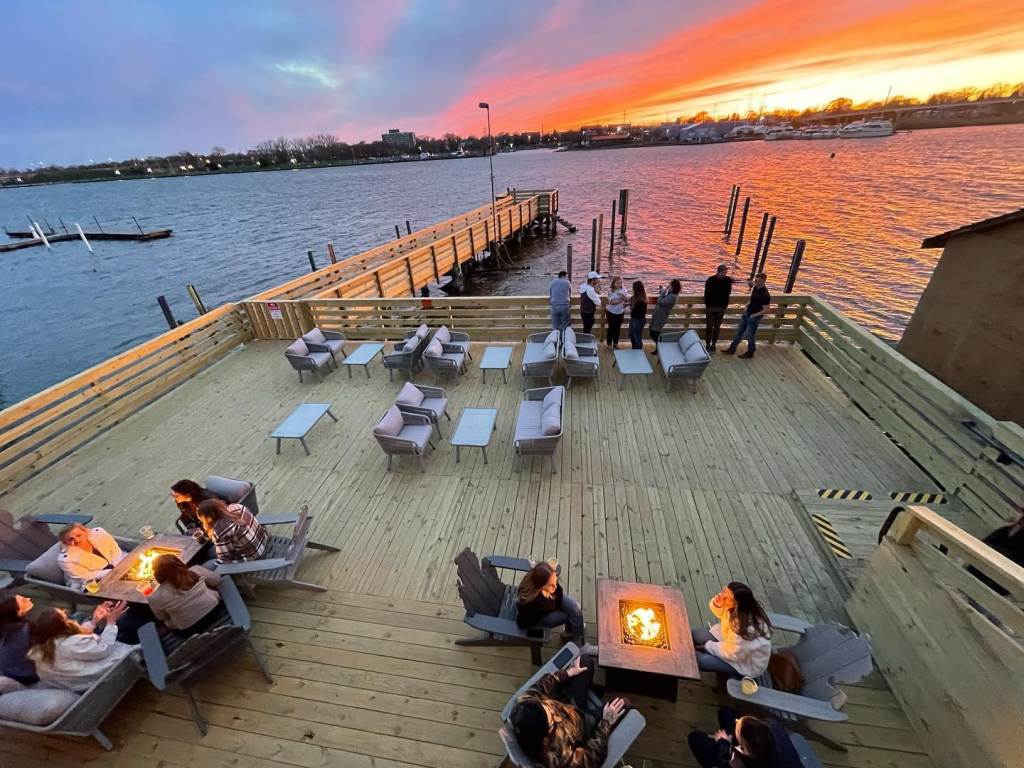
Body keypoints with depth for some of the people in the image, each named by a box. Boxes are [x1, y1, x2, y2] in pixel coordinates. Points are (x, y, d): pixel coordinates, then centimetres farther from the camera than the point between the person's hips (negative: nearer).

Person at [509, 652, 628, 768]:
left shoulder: (523, 706, -32)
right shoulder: (559, 756, -45)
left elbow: (539, 687, -11)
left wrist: (568, 673, -1)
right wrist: (606, 722, -25)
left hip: (565, 706, 4)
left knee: (585, 661, 6)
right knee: (623, 704, 1)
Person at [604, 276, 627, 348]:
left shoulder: (623, 290, -1)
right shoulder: (610, 291, -13)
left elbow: (625, 300, -8)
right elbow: (611, 302, -19)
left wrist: (623, 296, -27)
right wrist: (621, 301, -19)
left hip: (620, 312, 4)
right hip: (611, 312, -4)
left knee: (617, 328, 11)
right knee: (611, 328, 3)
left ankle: (615, 343, 25)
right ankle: (609, 344, 14)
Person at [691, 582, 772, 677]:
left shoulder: (746, 628, -39)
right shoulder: (735, 609, -20)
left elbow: (732, 654, -26)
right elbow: (721, 614, -1)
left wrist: (707, 646, -13)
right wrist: (717, 603, -24)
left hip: (747, 663, -7)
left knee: (698, 659, -15)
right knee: (694, 635, 1)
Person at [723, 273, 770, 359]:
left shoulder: (765, 295, -24)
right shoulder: (755, 288, 0)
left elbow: (765, 310, -20)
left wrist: (754, 315, -20)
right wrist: (747, 305, 4)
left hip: (754, 317, -8)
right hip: (747, 314, 8)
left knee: (750, 335, 5)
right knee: (739, 332, 15)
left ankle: (750, 352, 23)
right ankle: (732, 349, 25)